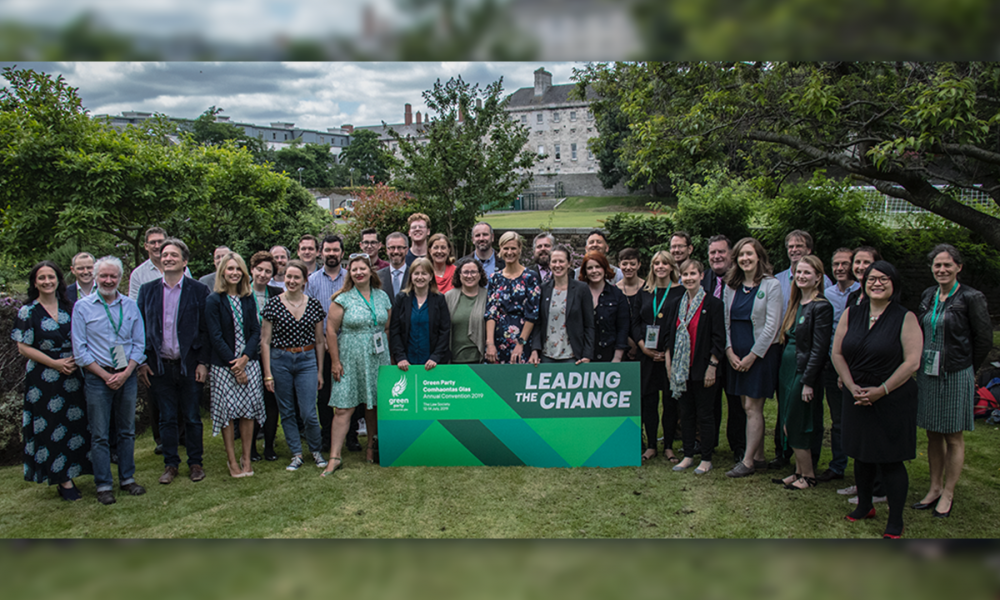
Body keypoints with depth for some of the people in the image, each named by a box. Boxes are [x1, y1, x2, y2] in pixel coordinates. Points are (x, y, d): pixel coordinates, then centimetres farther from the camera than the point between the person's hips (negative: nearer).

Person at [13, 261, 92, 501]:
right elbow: (24, 347, -6)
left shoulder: (69, 308, 8)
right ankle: (63, 481, 5)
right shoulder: (27, 312, -2)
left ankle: (69, 473, 16)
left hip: (72, 375, 4)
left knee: (74, 424, 4)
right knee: (50, 428, -1)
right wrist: (55, 363, -12)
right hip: (43, 379, -3)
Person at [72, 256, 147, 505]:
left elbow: (139, 343, 6)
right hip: (97, 378, -2)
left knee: (127, 430, 10)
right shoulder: (82, 307, -1)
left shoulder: (130, 306, 6)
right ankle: (103, 485, 10)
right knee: (99, 434, 1)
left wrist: (125, 373, -7)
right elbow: (80, 350, -3)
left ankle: (127, 478, 21)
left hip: (127, 376, 3)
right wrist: (106, 375, -10)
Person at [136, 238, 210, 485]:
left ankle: (195, 463, 21)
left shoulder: (198, 291, -1)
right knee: (167, 418, 10)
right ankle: (170, 464, 22)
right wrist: (142, 362, 1)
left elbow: (205, 330, -1)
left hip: (189, 364, -2)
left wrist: (203, 362, -7)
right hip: (160, 365, 2)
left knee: (192, 417, 7)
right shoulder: (147, 290, 6)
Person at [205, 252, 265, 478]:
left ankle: (246, 459, 13)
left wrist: (245, 358, -10)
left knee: (249, 409, 3)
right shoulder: (214, 301, -4)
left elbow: (256, 331, 5)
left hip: (249, 362, 3)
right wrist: (234, 365, -12)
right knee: (227, 411, 0)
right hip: (224, 364, -3)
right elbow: (215, 337, -8)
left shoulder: (249, 299, 9)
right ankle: (232, 461, 10)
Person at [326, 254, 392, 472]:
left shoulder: (382, 297, 8)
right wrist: (335, 361, -7)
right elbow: (331, 330, -4)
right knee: (343, 408, -5)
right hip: (350, 360, -3)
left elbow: (388, 328, 14)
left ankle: (373, 446, 26)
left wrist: (387, 356, 9)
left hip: (377, 359, 3)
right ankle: (335, 456, -3)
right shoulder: (342, 299, -3)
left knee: (374, 404, 9)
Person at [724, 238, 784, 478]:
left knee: (752, 407, -4)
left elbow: (772, 325, -11)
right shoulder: (731, 286, 8)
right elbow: (725, 320, 9)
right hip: (736, 355, 5)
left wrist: (752, 355, -13)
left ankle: (748, 461, 2)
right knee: (748, 407, 9)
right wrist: (729, 350, -3)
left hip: (761, 353, -5)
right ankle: (759, 456, 19)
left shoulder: (771, 285, -7)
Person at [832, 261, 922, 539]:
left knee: (891, 460, -2)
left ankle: (895, 522, 9)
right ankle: (864, 506, 33)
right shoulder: (851, 314, 6)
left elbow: (912, 362, -12)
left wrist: (881, 390, -15)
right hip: (857, 398, 4)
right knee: (861, 455, 15)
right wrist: (852, 386, -7)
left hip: (893, 399, -4)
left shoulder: (905, 318, -6)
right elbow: (837, 353, 5)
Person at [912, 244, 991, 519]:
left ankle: (948, 494, 16)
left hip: (955, 375, -5)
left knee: (953, 437, 5)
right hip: (927, 373, 5)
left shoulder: (971, 298, -9)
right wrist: (922, 362, 10)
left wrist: (969, 369, 3)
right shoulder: (928, 295, 7)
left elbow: (984, 339, -4)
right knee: (933, 434, 12)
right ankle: (935, 488, 24)